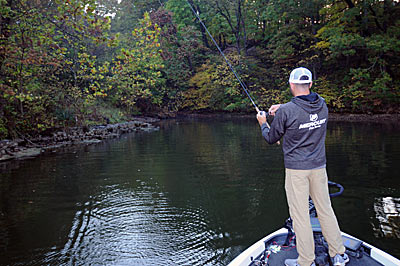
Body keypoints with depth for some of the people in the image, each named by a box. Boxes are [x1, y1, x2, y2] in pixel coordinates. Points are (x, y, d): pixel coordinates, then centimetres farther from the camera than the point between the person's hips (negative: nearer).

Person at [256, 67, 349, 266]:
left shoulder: (286, 111, -17)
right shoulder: (322, 104, 0)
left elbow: (271, 139, -2)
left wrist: (262, 123, 16)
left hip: (296, 169, -6)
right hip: (319, 167, 6)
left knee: (300, 215, 4)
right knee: (325, 210, 16)